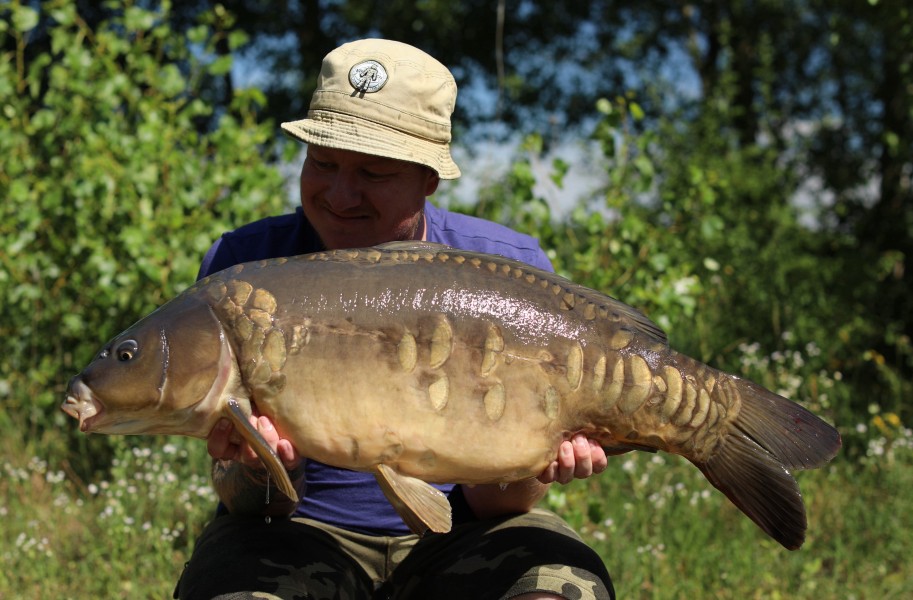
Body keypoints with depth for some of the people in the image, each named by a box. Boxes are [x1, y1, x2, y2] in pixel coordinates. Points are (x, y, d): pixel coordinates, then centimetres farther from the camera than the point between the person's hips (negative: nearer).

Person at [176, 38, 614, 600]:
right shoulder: (244, 266, -8)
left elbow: (486, 504, -7)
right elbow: (241, 502, -7)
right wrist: (263, 469, -30)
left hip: (451, 535, 1)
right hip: (304, 530, 0)